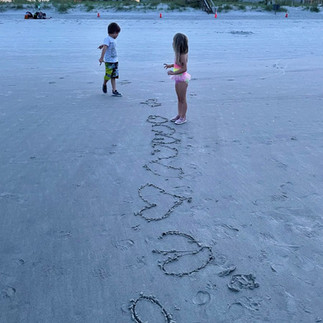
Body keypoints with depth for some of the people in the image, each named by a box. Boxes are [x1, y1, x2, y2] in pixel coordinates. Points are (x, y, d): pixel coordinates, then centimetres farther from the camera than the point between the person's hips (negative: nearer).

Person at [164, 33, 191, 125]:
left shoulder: (182, 55, -23)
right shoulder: (179, 53, 5)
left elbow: (184, 68, -27)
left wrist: (173, 73, -25)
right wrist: (170, 65, 11)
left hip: (182, 79, -9)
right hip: (178, 79, 9)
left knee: (182, 99, 3)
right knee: (179, 99, 18)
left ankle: (183, 117, 15)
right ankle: (179, 115, 30)